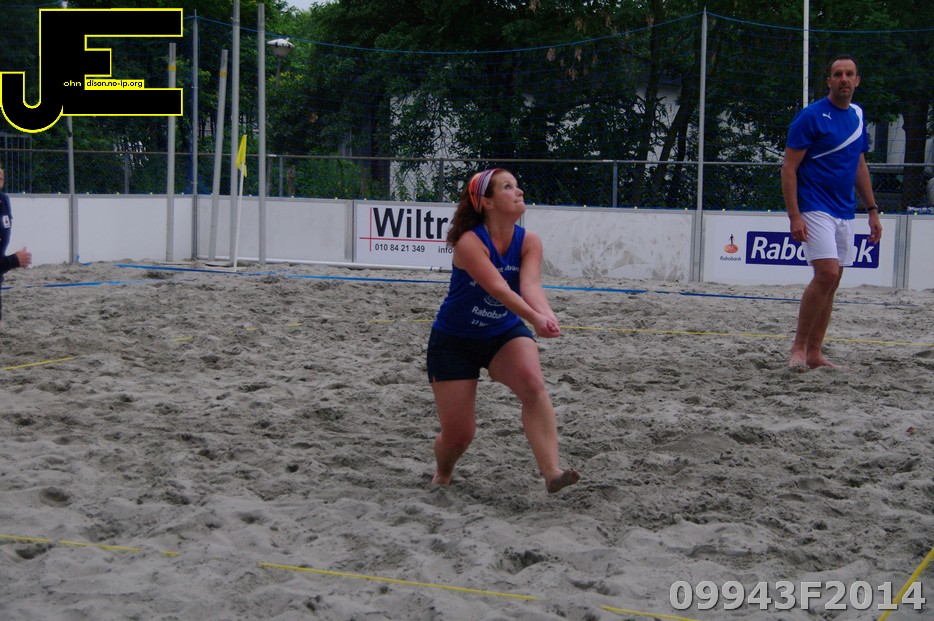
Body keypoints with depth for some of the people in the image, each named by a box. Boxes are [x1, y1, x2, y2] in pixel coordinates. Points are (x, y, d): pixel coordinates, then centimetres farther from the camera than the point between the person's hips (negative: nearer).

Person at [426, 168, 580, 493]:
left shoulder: (529, 241, -9)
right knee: (458, 433, -1)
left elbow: (530, 284, -27)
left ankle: (551, 473, -35)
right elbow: (498, 288, -37)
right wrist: (535, 319, -51)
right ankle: (442, 475, 35)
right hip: (454, 341, -3)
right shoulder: (469, 241, -24)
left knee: (532, 381, -30)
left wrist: (547, 314, -49)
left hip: (505, 334, 3)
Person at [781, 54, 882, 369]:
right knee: (827, 273, -19)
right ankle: (798, 347, -8)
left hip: (845, 213, 7)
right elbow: (789, 167, -10)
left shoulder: (857, 116, 13)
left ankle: (814, 353, 12)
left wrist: (872, 210, 16)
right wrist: (794, 216, -18)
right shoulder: (811, 116, -8)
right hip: (815, 210, -7)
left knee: (831, 282, 6)